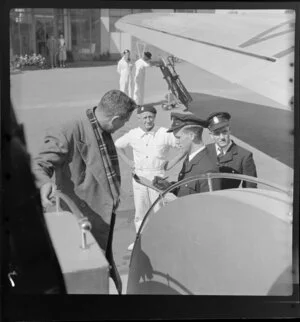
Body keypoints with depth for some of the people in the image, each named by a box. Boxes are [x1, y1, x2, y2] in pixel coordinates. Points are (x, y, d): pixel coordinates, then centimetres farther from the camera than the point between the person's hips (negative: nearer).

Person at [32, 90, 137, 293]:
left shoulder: (104, 133, 9)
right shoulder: (69, 134, -20)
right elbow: (39, 166, -23)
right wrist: (45, 183, -44)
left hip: (106, 218, 8)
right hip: (84, 223, -8)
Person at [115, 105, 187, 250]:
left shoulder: (165, 134, -9)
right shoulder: (133, 134, 1)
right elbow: (117, 146, 18)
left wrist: (171, 163, -7)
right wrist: (128, 162, 9)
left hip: (158, 176, -3)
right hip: (139, 176, 3)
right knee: (140, 210, 12)